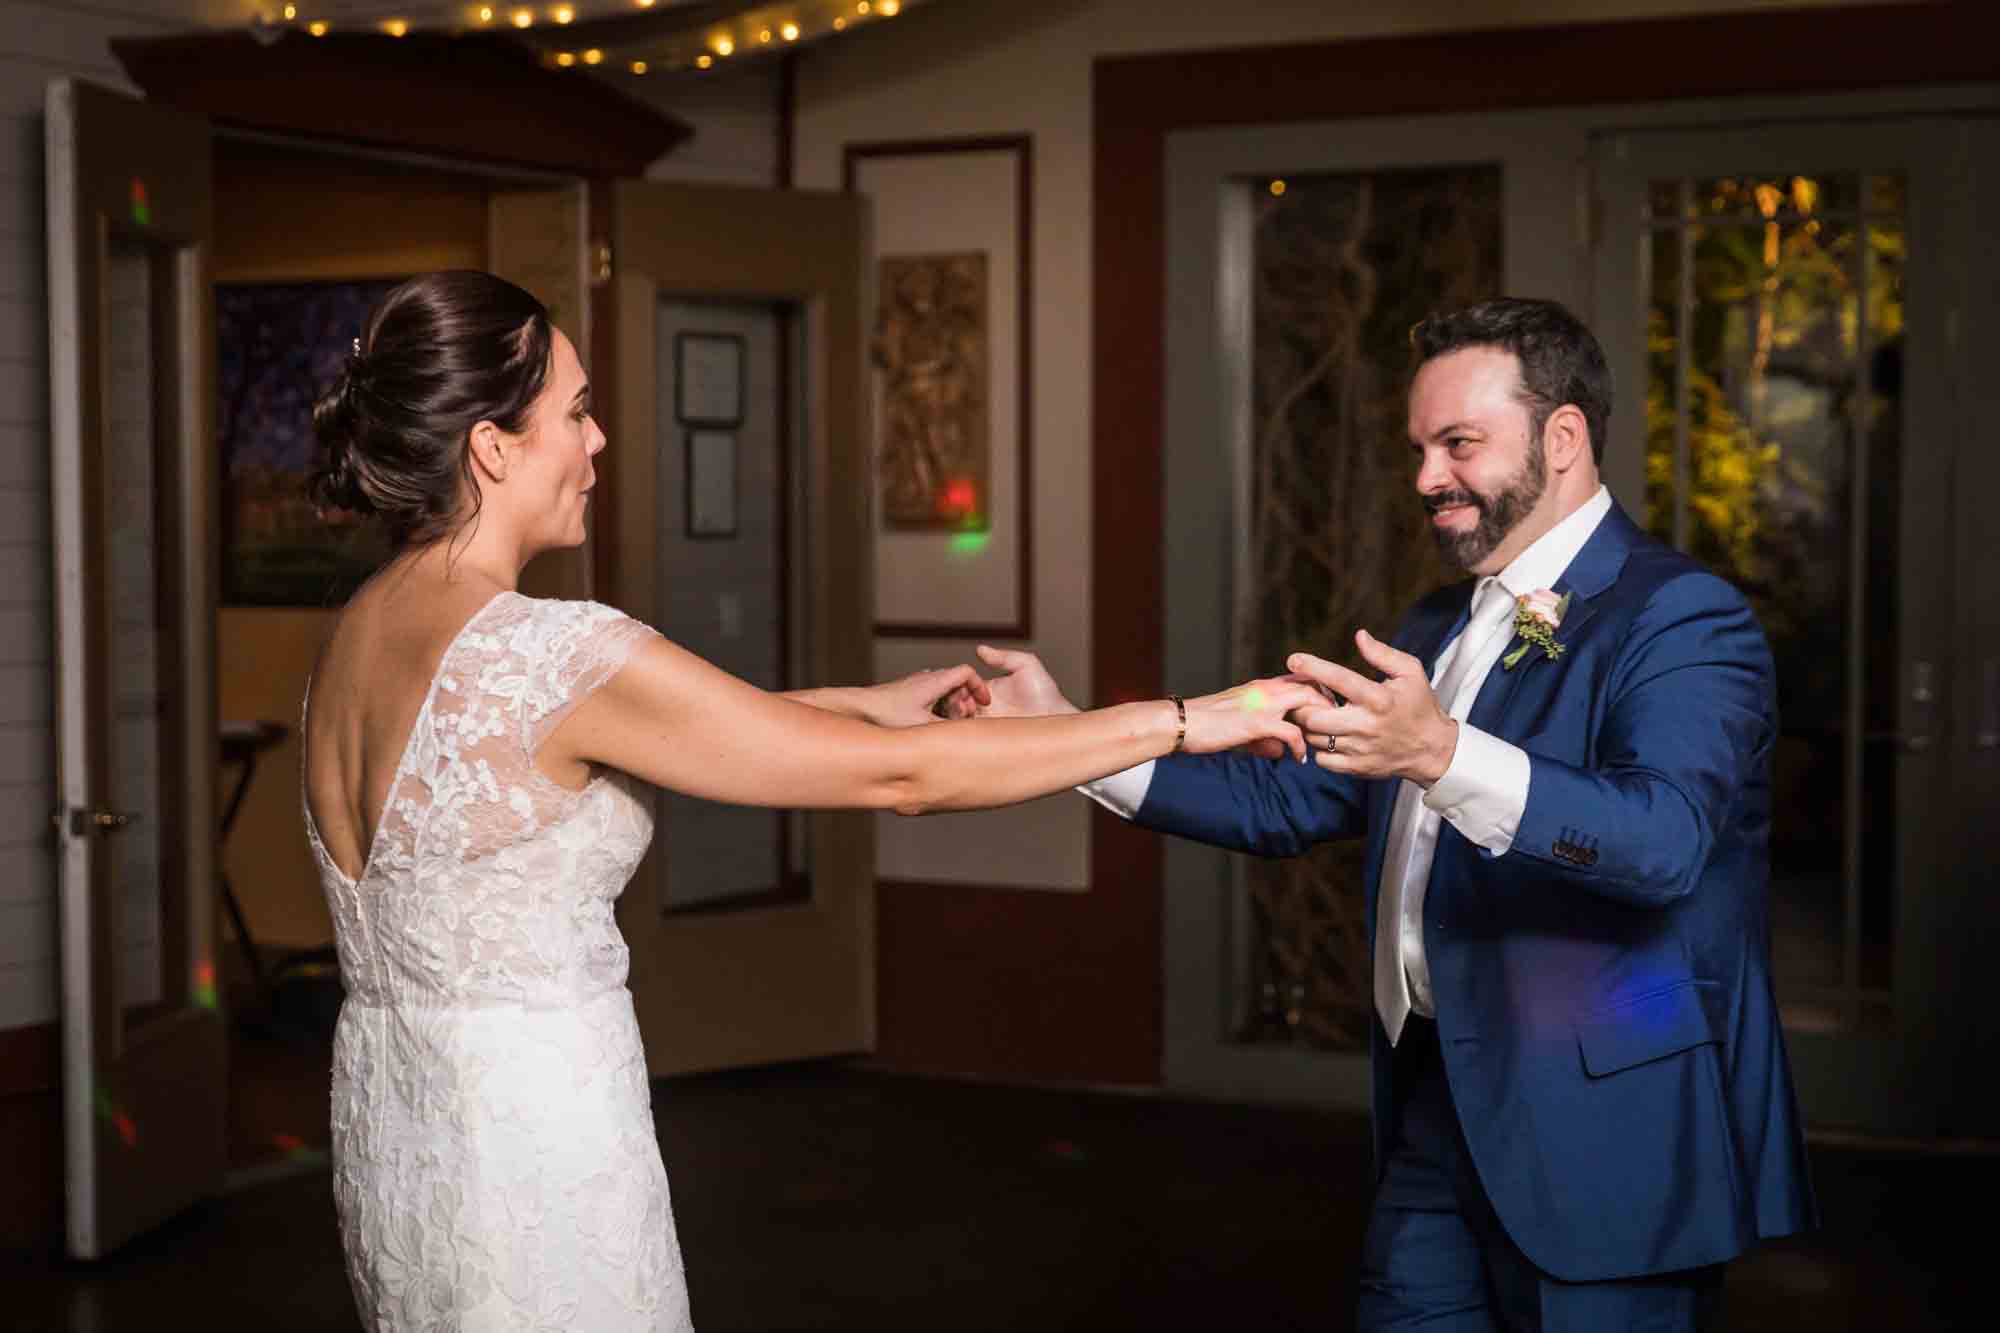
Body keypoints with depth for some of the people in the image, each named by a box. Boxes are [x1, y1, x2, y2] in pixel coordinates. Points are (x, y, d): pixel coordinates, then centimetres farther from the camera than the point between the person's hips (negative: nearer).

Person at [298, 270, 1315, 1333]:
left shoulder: (357, 635, 3)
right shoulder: (552, 651, -23)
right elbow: (895, 778, -19)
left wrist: (861, 703, 15)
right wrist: (1185, 720, -10)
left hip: (390, 1139, 9)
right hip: (532, 1156, -8)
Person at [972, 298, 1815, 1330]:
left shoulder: (1681, 619, -12)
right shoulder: (1436, 633, 16)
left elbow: (1665, 835, -29)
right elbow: (1291, 801, 14)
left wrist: (1441, 753, -43)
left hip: (1606, 1137, -7)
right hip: (1435, 1108, 8)